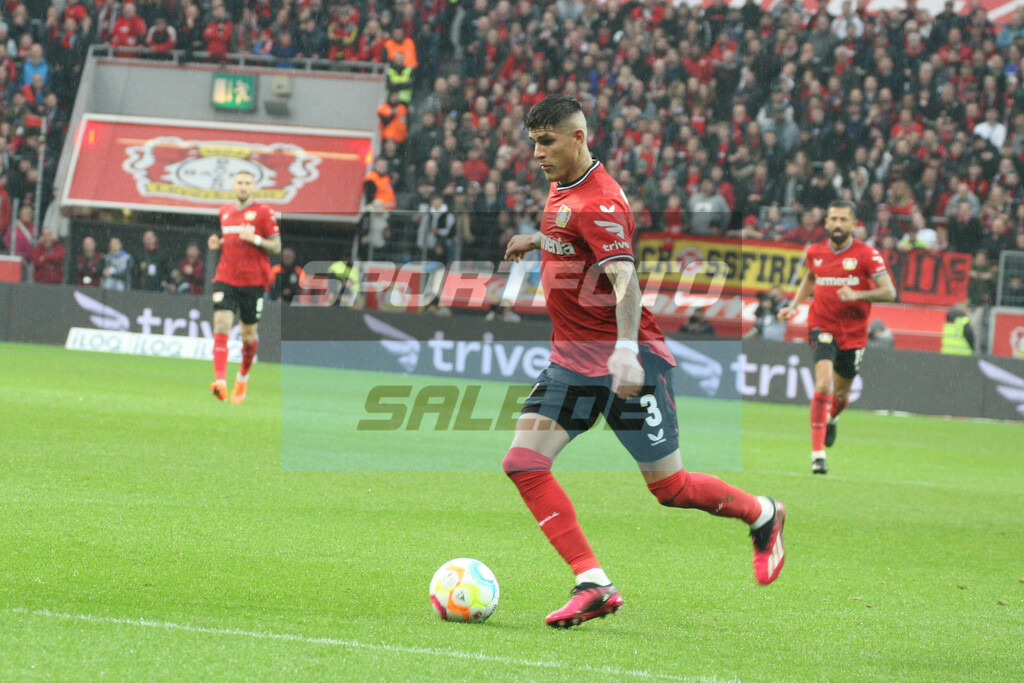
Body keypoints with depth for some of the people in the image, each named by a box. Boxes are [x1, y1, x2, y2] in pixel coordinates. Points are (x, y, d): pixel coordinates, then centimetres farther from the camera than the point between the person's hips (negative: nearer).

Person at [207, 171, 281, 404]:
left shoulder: (263, 212, -1)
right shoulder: (225, 212, 14)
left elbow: (276, 247, -3)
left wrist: (255, 238, -19)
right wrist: (217, 244, 5)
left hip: (253, 282, -3)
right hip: (226, 279, 3)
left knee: (248, 336, 7)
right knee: (221, 326, -16)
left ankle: (243, 376, 34)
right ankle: (220, 381, -26)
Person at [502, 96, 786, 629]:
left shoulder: (598, 201, -19)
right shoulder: (561, 189, 9)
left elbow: (623, 278, -32)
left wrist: (625, 351, -44)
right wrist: (536, 240, 40)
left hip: (624, 361, -9)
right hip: (571, 359, 9)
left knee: (668, 486, -2)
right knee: (523, 462, -10)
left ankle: (762, 516, 27)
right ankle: (593, 585, -12)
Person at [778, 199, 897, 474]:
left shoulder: (867, 255, -10)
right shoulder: (815, 252, 1)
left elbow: (889, 292, -14)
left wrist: (857, 295, -28)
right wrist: (794, 305, 11)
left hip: (853, 333, 0)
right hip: (823, 327, 0)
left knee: (840, 394, 13)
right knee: (823, 385, -21)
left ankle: (830, 420, 52)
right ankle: (817, 454, -20)